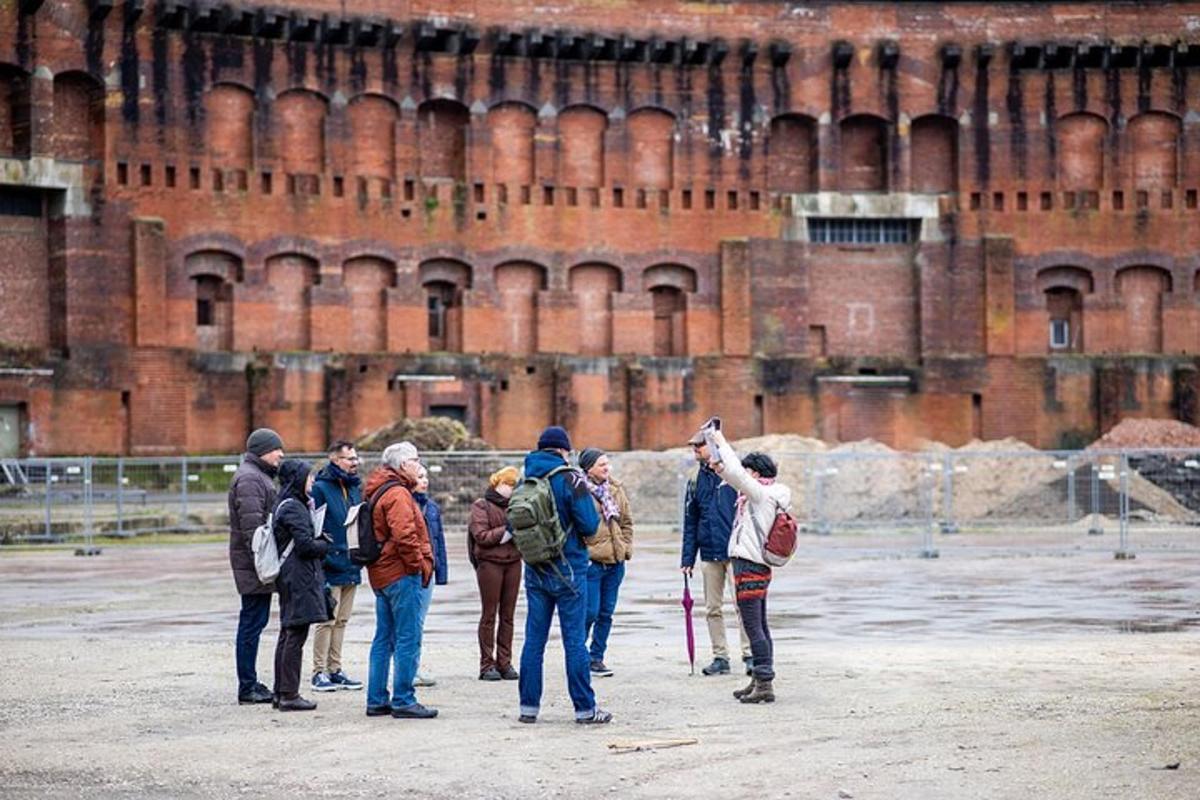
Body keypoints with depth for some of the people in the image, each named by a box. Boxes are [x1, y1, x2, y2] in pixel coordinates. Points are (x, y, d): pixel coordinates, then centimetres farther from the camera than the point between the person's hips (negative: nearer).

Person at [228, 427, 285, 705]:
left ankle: (250, 684, 20)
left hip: (259, 563, 11)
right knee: (252, 622, -7)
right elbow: (251, 525, -22)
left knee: (254, 621, 14)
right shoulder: (249, 478, -14)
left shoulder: (260, 476, 21)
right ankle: (247, 689, -4)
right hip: (253, 564, -11)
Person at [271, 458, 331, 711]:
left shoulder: (286, 505, 16)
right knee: (295, 635, -7)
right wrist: (325, 545, -3)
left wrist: (319, 542, 6)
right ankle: (289, 694, -6)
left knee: (287, 633, 13)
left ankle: (281, 693, 18)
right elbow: (305, 545, -19)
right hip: (299, 577, -11)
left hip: (290, 577, 11)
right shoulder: (293, 508, -15)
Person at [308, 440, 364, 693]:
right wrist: (321, 551, -18)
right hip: (330, 567, -8)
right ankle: (319, 672, 1)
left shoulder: (355, 488, 14)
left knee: (342, 620, 12)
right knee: (327, 620, -5)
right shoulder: (320, 488, -10)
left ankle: (335, 669, 19)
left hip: (351, 567, 8)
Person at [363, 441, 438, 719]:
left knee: (384, 639, 14)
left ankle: (377, 700, 17)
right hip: (402, 574, -10)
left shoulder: (378, 492, 17)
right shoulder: (397, 494, -15)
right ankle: (403, 701, -5)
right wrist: (420, 565, -15)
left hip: (381, 575, 10)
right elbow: (404, 535, -25)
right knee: (408, 639, -6)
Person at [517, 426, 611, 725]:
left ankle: (529, 706, 11)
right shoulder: (570, 479, -11)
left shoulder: (526, 479, 3)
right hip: (568, 569, -4)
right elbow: (589, 525, -13)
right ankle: (585, 708, 3)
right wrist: (587, 496, 4)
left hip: (535, 571, 4)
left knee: (534, 638, 9)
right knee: (575, 640, -1)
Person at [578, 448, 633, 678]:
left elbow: (626, 522, 19)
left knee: (606, 613, 9)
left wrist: (626, 549, 10)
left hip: (615, 562, 6)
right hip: (591, 562, -6)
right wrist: (583, 553, -13)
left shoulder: (616, 489, 11)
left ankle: (596, 657, 19)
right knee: (590, 612, -7)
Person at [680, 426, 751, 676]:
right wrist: (688, 558, 9)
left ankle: (749, 654, -5)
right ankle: (720, 657, 13)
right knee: (712, 608, 7)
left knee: (742, 604, -10)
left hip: (735, 551, -5)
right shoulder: (696, 482, 13)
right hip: (709, 554, 5)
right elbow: (690, 523, 15)